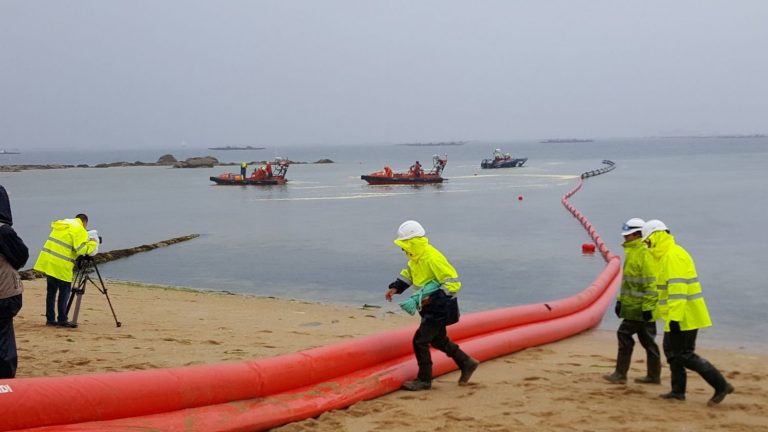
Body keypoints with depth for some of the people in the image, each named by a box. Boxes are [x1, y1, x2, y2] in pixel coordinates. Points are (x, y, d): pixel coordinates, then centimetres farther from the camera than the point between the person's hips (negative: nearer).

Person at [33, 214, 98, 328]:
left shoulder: (62, 224, 17)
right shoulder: (79, 230, -8)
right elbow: (81, 249, -16)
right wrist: (93, 243, 0)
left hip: (47, 261, 8)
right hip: (61, 266, -8)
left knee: (51, 291, 14)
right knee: (64, 292, 0)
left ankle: (50, 319, 18)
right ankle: (62, 320, 1)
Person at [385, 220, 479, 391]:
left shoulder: (432, 258, -27)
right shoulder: (417, 256, 3)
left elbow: (453, 283, -26)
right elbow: (408, 273, 22)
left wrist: (433, 298, -29)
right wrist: (396, 287, 6)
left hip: (441, 308, -10)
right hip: (431, 307, 10)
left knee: (420, 341, -7)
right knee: (438, 340, 21)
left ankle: (424, 380, 6)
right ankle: (467, 363, 35)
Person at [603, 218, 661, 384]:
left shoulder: (645, 254, -16)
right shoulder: (632, 252, 16)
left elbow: (651, 283, -20)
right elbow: (627, 280, 23)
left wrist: (647, 306, -22)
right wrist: (620, 300, 21)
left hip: (640, 308, -10)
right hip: (633, 306, 10)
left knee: (624, 334, -7)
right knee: (647, 340, 12)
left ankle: (620, 374, -2)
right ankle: (654, 375, 18)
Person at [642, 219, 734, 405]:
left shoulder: (673, 256, -18)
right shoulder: (667, 256, 16)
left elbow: (678, 288, -26)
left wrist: (675, 317, -29)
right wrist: (671, 315, 27)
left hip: (685, 317, -11)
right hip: (679, 316, 11)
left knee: (685, 355, -8)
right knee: (672, 350, 16)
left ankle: (721, 386, -5)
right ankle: (678, 391, 23)